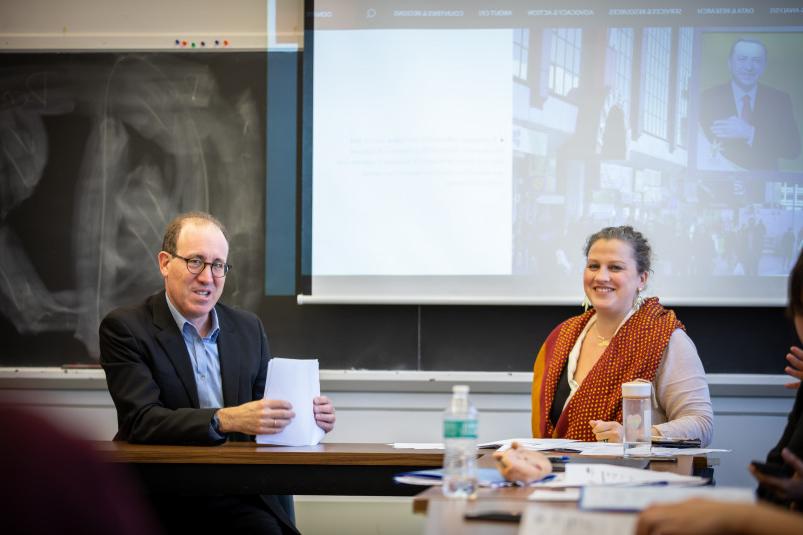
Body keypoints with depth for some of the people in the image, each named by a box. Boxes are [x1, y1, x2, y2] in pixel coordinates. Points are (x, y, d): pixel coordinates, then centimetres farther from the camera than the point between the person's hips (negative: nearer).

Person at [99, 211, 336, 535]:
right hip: (159, 498, -5)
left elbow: (267, 414, 16)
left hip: (238, 497, 5)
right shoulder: (125, 328, -1)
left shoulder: (249, 329, 15)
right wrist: (226, 420, -28)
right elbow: (143, 421, -14)